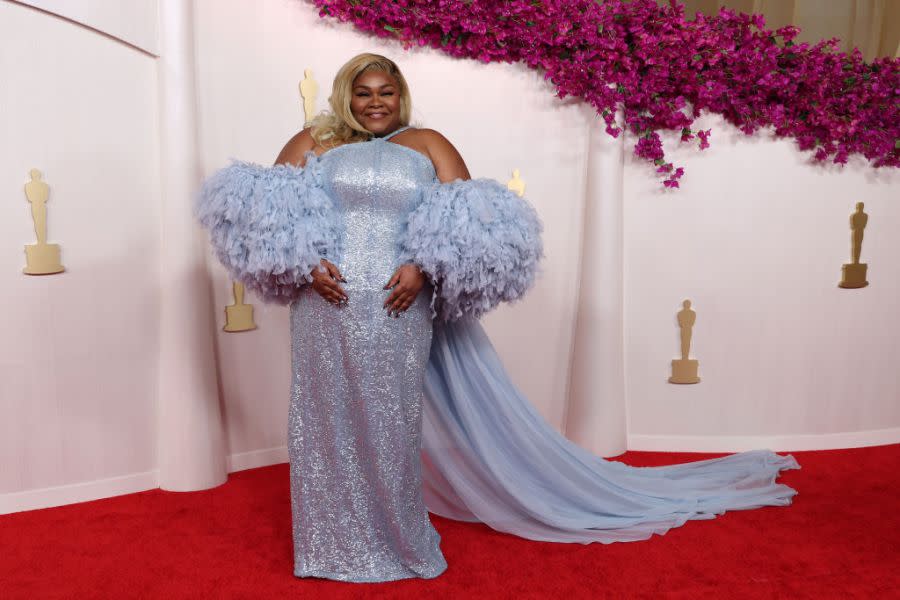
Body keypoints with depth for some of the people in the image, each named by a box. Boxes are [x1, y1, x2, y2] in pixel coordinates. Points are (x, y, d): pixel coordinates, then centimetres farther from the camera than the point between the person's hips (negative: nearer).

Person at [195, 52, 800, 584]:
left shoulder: (427, 145, 9)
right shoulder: (312, 142, 13)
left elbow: (470, 225, -1)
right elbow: (266, 210, 5)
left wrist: (423, 269, -15)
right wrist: (306, 264, -9)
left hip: (397, 312, -2)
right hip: (326, 309, 2)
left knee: (391, 426, 6)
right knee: (330, 422, 9)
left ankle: (394, 542, 25)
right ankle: (334, 545, 28)